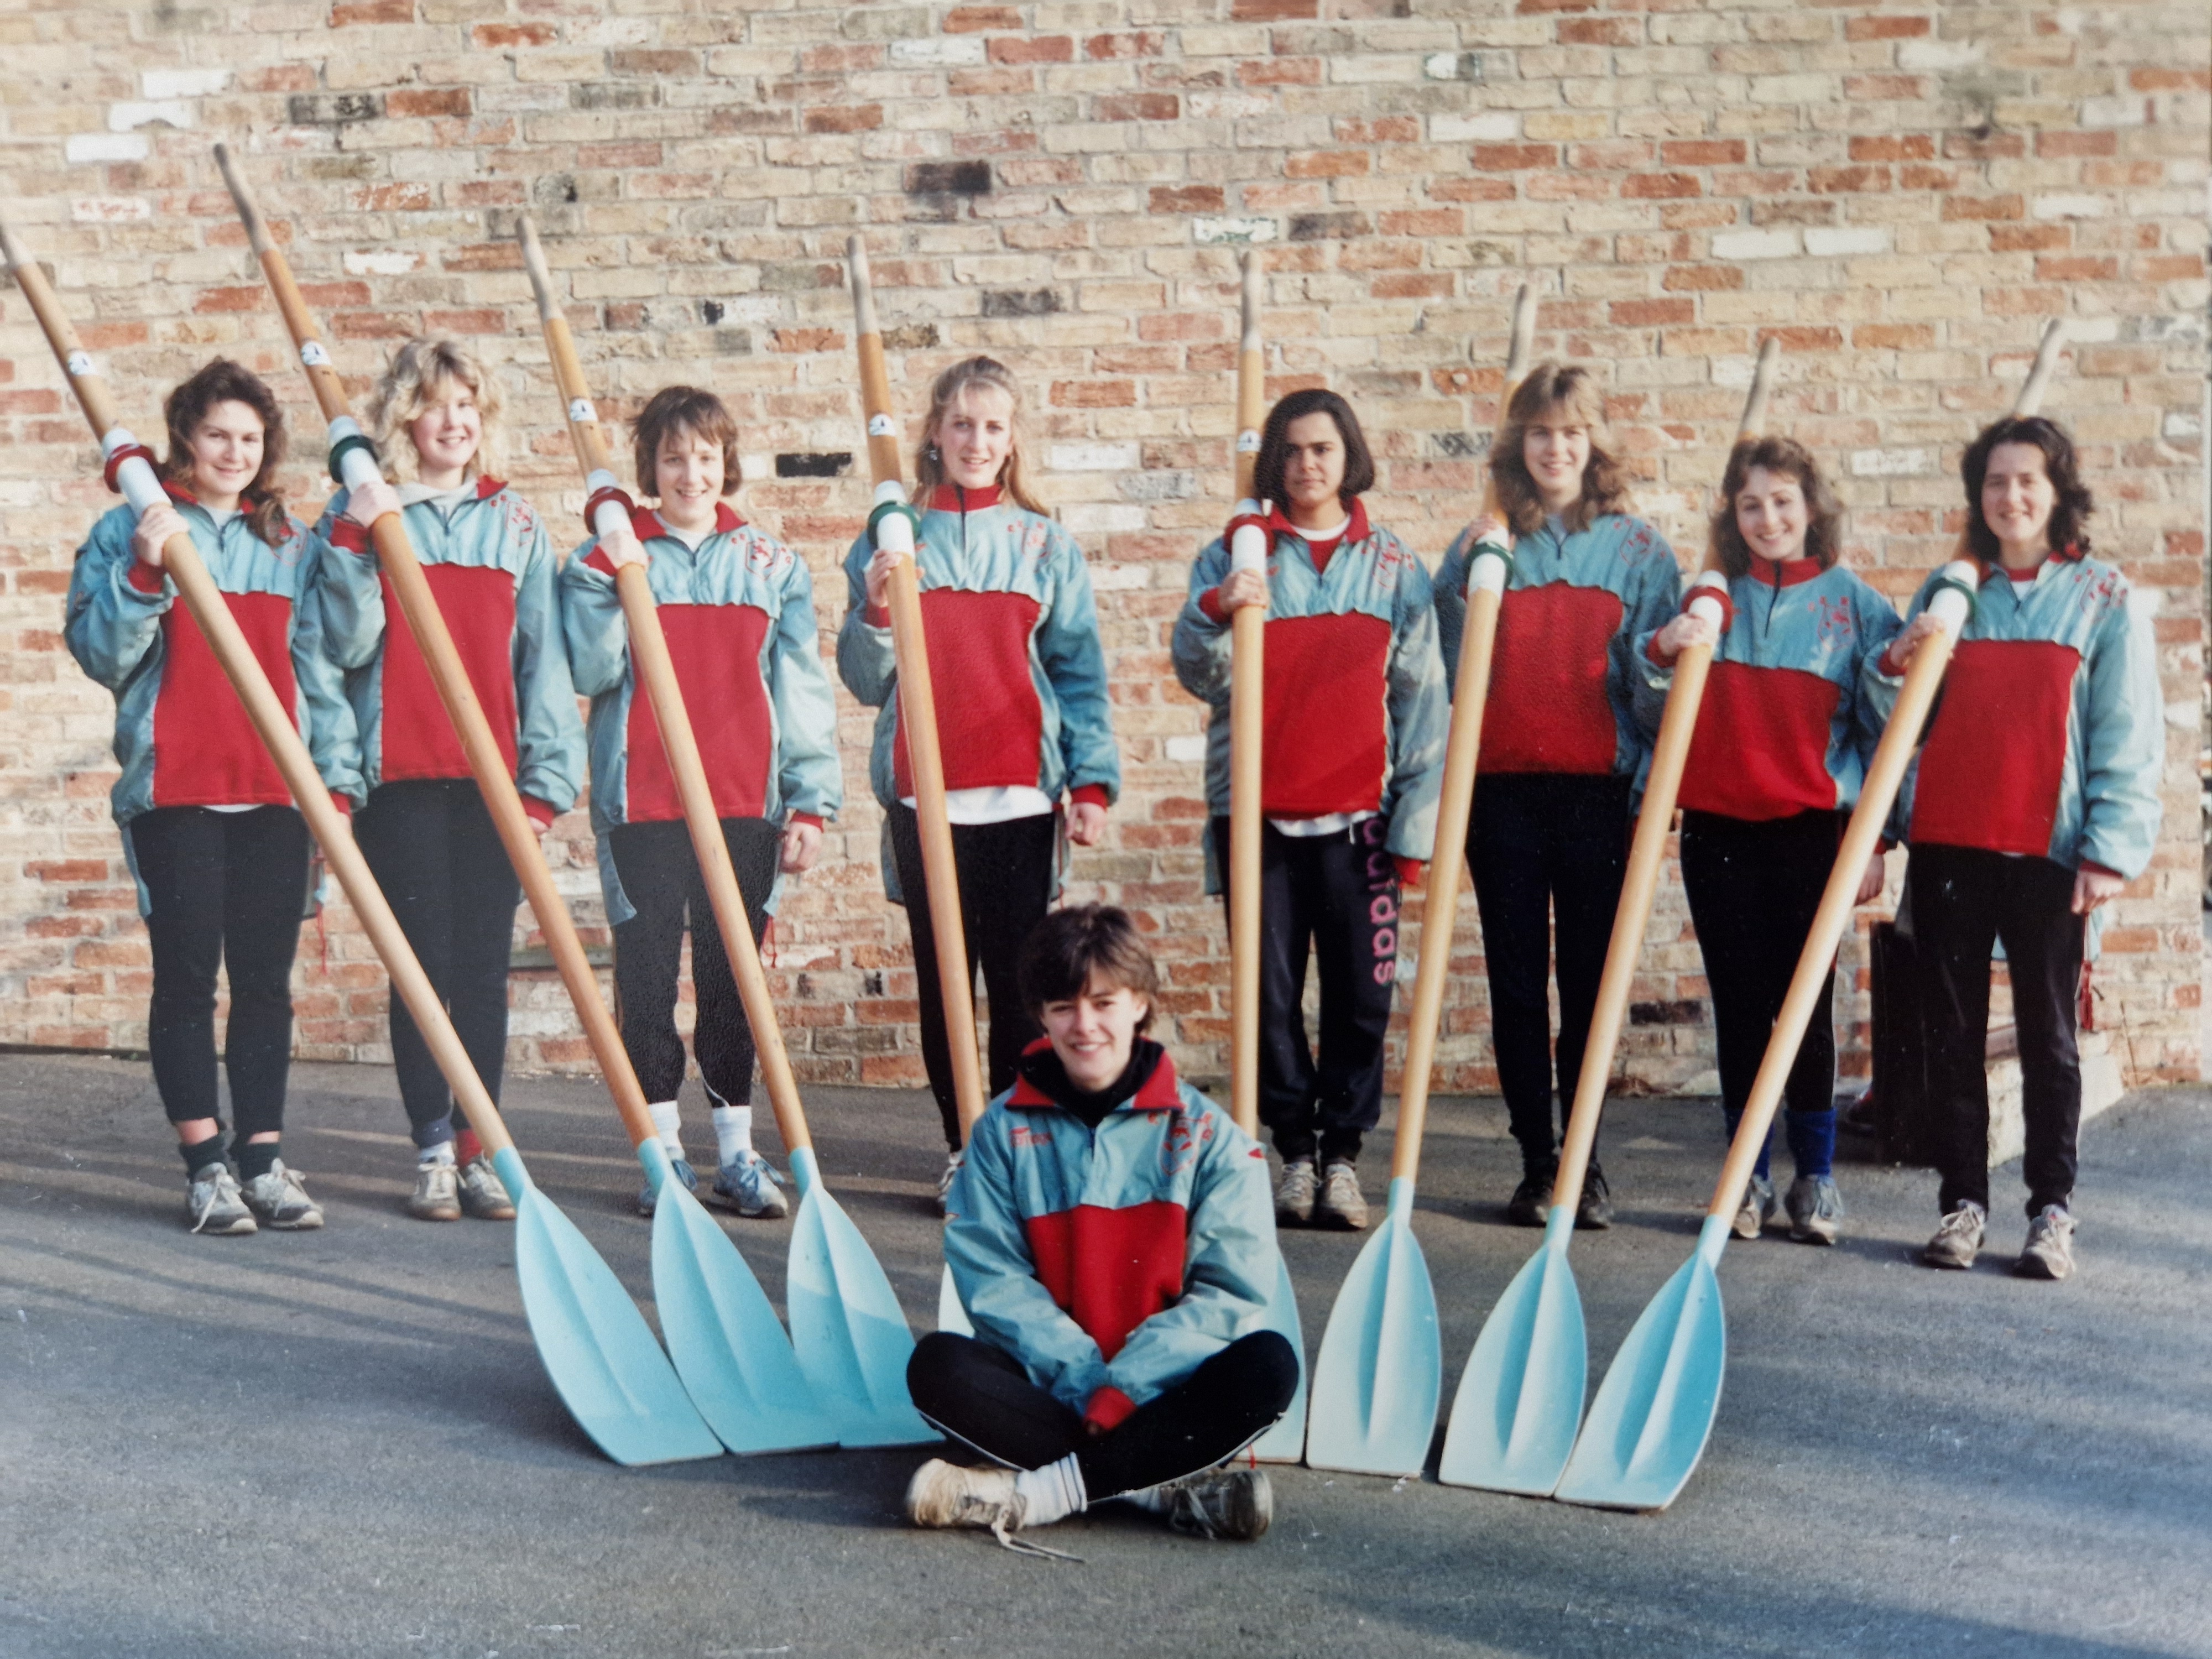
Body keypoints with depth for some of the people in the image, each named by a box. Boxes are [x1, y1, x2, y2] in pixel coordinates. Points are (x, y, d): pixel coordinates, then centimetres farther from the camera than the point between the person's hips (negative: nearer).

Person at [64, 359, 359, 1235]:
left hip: (274, 793, 3)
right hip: (174, 791, -2)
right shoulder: (129, 531, 6)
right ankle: (205, 1163, 4)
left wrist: (337, 772, 5)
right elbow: (100, 654, -2)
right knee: (187, 973, -2)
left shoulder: (291, 541, 14)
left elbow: (318, 664, 13)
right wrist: (143, 573, -17)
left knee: (266, 979, 3)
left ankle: (264, 1156, 9)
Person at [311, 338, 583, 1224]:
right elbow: (347, 644, -7)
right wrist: (353, 541, -16)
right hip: (401, 776, -2)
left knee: (485, 969, 4)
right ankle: (434, 1151, 10)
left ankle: (480, 1152, 12)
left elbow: (544, 658, 8)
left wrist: (546, 778, 1)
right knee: (424, 963, 1)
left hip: (493, 778, 2)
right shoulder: (360, 515, 5)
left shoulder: (516, 524, 11)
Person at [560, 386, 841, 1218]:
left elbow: (803, 688, 8)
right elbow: (590, 671, -6)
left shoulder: (773, 564, 10)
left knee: (734, 974, 5)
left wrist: (810, 800, 2)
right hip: (640, 800, -1)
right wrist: (606, 577, -16)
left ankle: (736, 1149, 14)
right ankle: (664, 1151, 13)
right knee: (647, 973, 3)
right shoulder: (606, 558, 6)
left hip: (744, 801, 1)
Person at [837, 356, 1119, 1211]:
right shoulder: (891, 539, 9)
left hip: (1021, 794, 0)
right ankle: (962, 1148, 14)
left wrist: (1092, 781, -3)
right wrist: (876, 606, -11)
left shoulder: (1047, 546, 10)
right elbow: (866, 680, 7)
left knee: (1021, 981, -1)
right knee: (942, 978, 5)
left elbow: (1080, 673, 7)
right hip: (922, 794, 0)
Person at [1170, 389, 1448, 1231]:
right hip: (1256, 808, 0)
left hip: (1358, 813, 1)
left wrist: (1417, 821, 0)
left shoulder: (1394, 565, 8)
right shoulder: (1234, 554, 5)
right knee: (1271, 994, 4)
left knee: (1361, 995, 1)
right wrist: (1215, 611, -27)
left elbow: (1421, 695, 7)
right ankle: (1295, 1153, 16)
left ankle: (1343, 1153, 14)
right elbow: (1199, 676, -6)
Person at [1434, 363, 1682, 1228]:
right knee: (1516, 980, 4)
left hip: (1598, 791, -1)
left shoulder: (1638, 550, 7)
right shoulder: (1482, 546, 9)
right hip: (1503, 790, 1)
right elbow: (1453, 669, 4)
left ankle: (1587, 1161, 12)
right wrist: (1469, 578, -9)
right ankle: (1536, 1161, 13)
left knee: (1590, 979, 3)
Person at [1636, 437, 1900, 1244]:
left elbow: (1884, 731, 4)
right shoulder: (1709, 600, 9)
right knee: (1739, 1003, 6)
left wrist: (1875, 840, -2)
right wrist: (1660, 654, -14)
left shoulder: (1856, 605, 4)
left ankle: (1816, 1176, 11)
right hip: (1717, 830, 2)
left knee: (1807, 1001, -1)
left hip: (1813, 830, -2)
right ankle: (1749, 1176, 15)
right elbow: (1654, 721, 6)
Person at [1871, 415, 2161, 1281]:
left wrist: (2112, 849, -11)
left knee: (2047, 1033, 4)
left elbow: (2128, 737, -3)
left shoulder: (2104, 597, 2)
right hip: (1948, 845, 3)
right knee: (1953, 1031, 7)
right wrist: (1897, 667, -10)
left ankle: (2052, 1211, 11)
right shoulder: (1946, 591, 10)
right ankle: (1963, 1202, 15)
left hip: (2048, 852, -3)